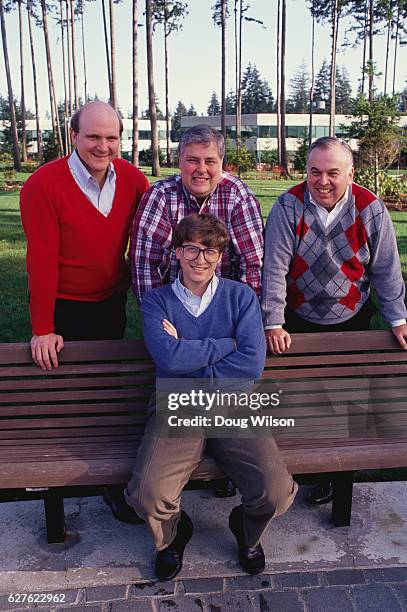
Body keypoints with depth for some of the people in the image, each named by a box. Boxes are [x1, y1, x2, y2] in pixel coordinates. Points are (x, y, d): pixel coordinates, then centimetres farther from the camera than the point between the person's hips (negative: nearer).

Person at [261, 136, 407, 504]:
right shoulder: (289, 207, -13)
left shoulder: (371, 209, -9)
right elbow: (274, 269, -15)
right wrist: (273, 324, -16)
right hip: (297, 322, -1)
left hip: (351, 321, 1)